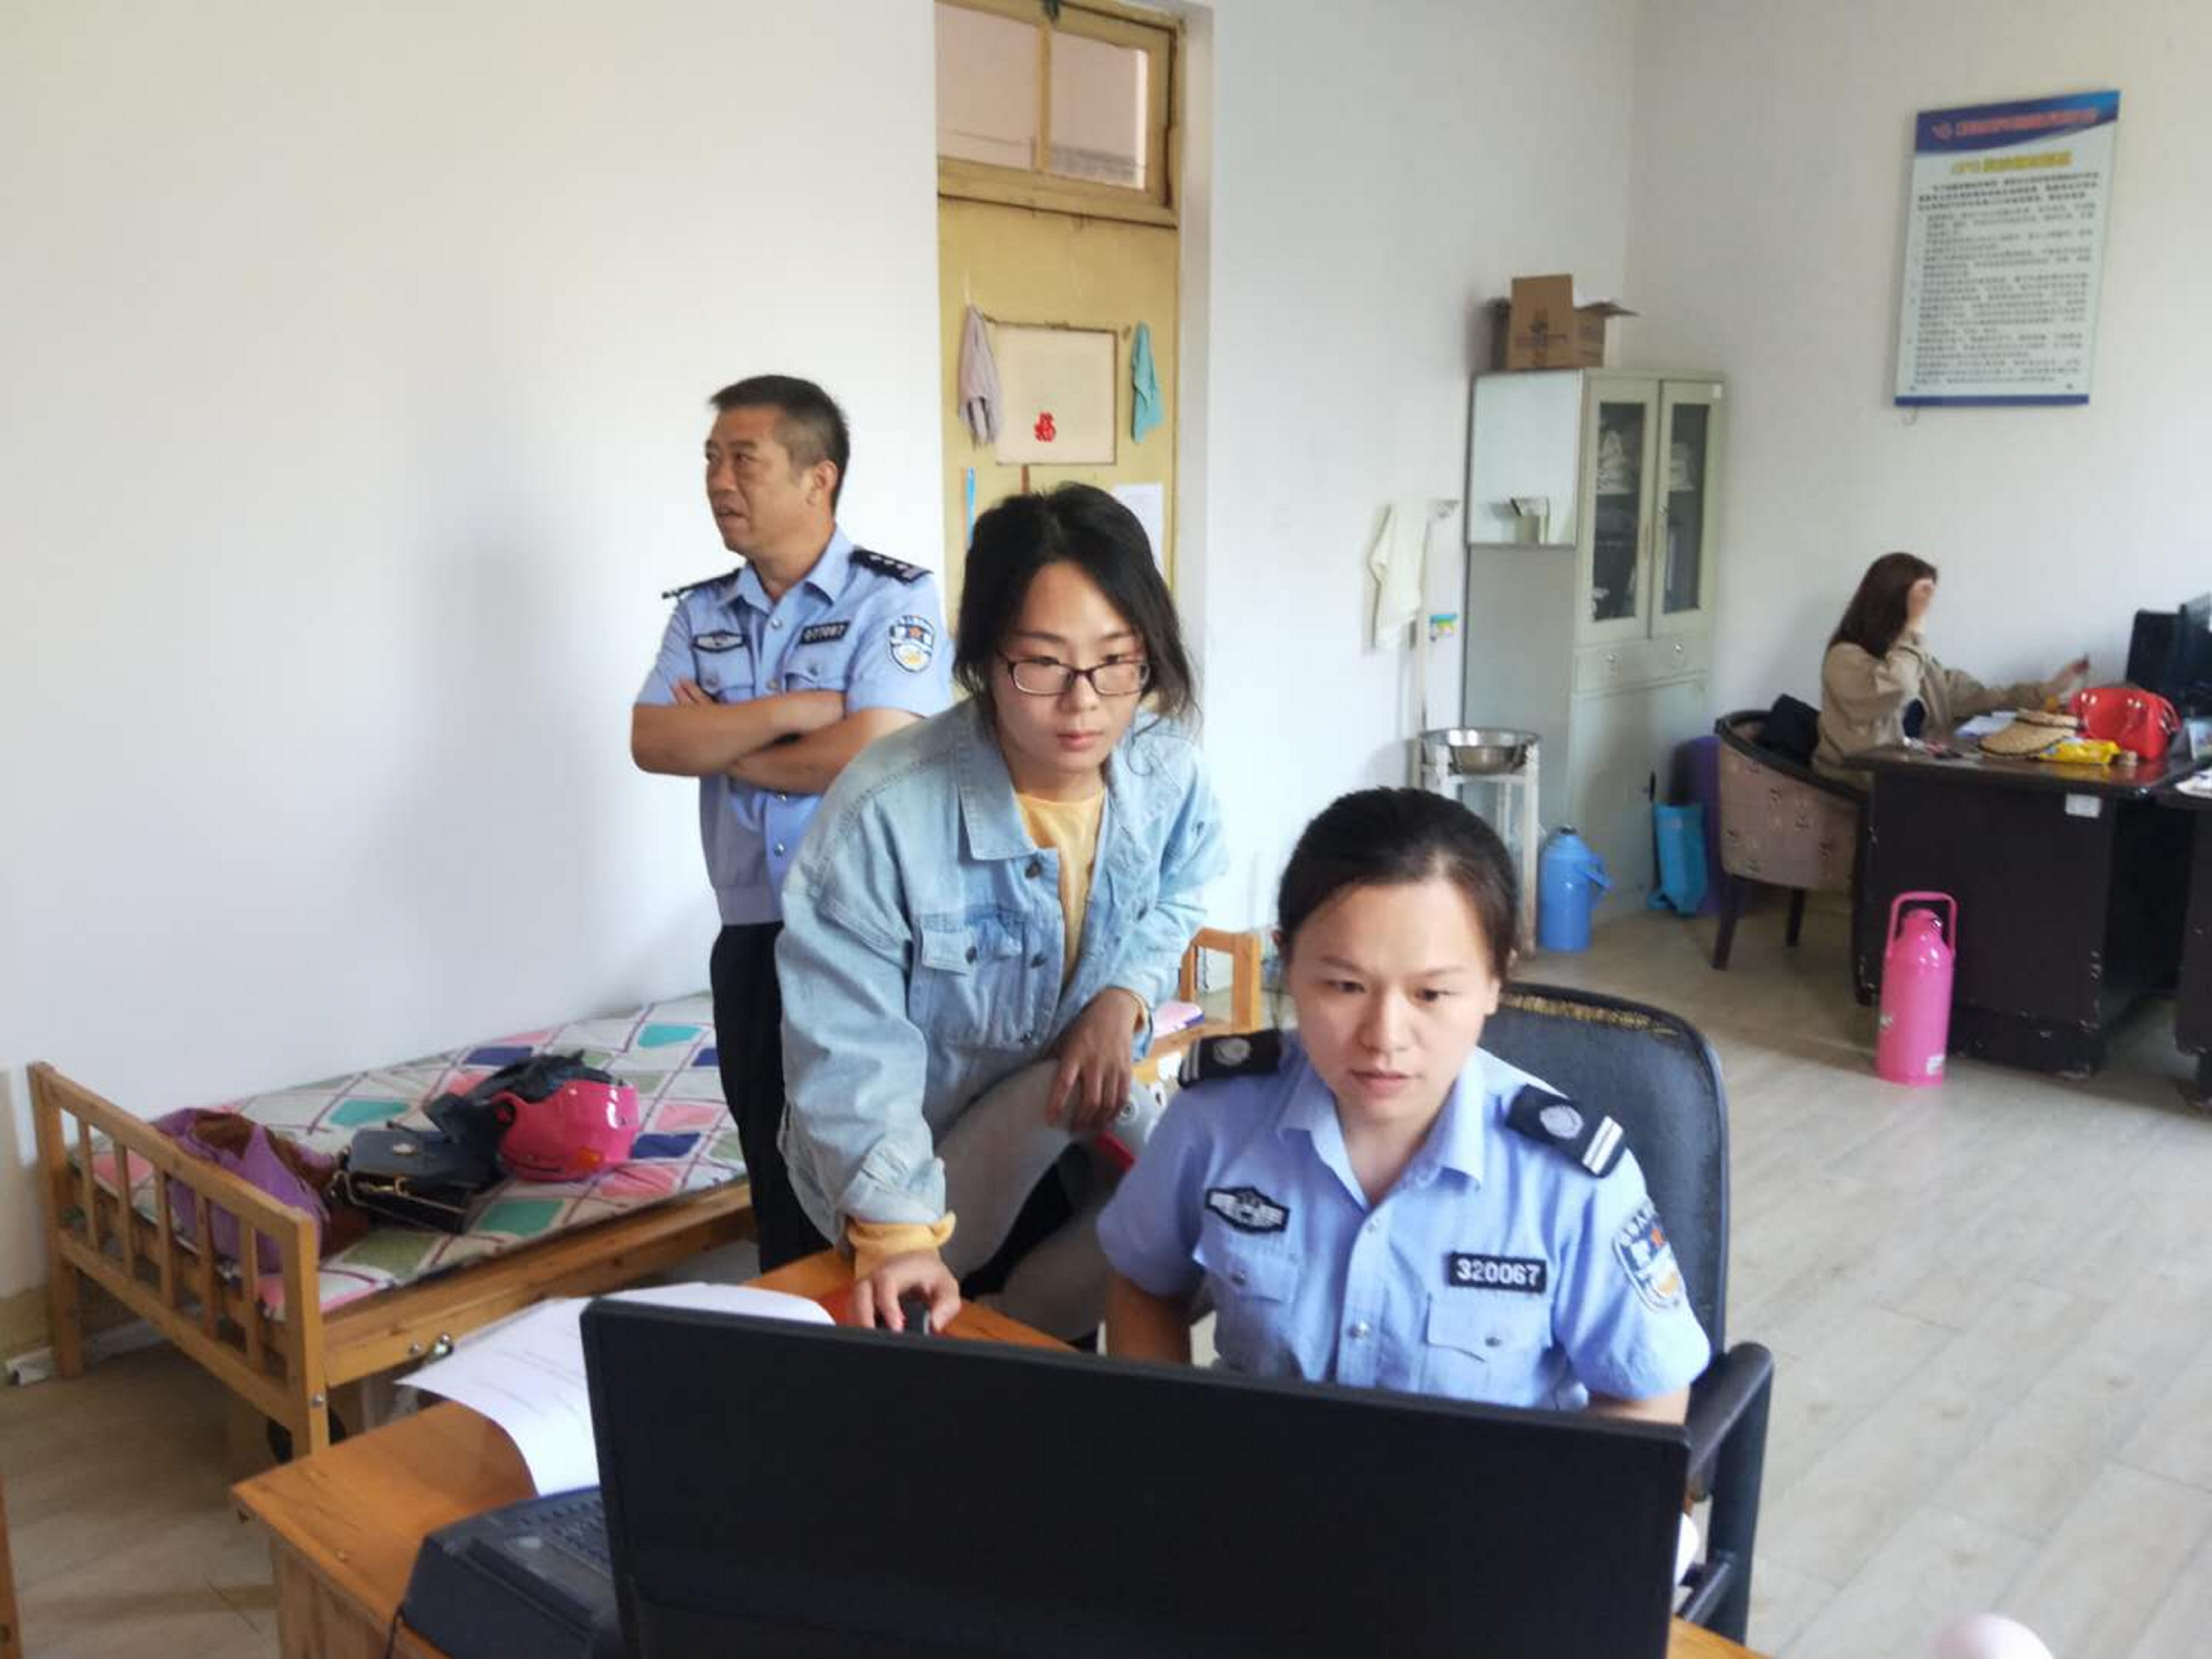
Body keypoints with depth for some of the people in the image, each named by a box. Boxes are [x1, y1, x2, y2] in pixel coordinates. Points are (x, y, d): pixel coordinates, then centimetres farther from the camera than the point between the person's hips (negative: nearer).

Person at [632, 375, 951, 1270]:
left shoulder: (894, 598, -9)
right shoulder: (700, 613, 9)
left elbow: (871, 753, -20)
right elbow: (652, 743, -4)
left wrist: (723, 743, -7)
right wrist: (789, 709, -16)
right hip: (751, 938, 5)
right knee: (779, 1182, 17)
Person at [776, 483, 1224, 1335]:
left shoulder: (1169, 773, -14)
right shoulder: (885, 810, -30)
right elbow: (850, 1048, -26)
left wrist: (1126, 995, -13)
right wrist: (898, 1232, -35)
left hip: (1075, 1135, 6)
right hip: (924, 1161, -5)